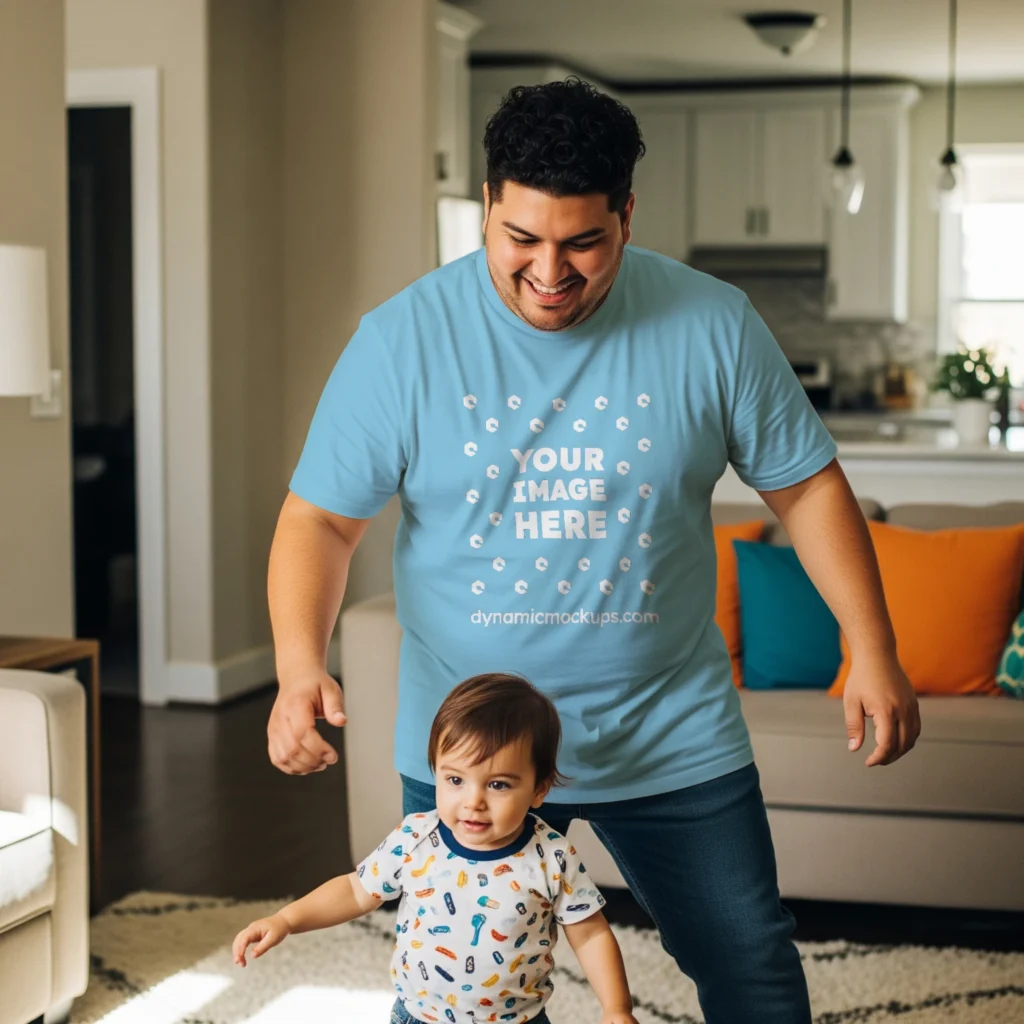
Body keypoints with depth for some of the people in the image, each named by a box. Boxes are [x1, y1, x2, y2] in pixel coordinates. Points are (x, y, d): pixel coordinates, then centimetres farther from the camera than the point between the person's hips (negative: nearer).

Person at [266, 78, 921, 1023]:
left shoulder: (713, 326, -7)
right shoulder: (404, 338, -9)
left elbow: (805, 486, 1)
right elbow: (321, 519, -8)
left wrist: (874, 653, -4)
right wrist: (300, 669, -23)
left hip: (673, 735, 1)